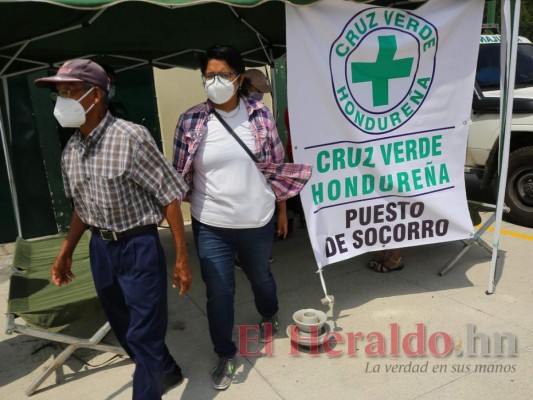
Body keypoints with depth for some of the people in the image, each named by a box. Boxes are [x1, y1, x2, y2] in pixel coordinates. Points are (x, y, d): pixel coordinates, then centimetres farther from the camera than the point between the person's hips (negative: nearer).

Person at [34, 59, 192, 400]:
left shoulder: (131, 137, -19)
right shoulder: (71, 151, 3)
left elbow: (170, 196, -16)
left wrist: (182, 257, -15)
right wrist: (66, 252, 18)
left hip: (139, 247, -7)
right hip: (100, 249, 8)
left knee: (144, 335, 2)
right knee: (125, 330, 21)